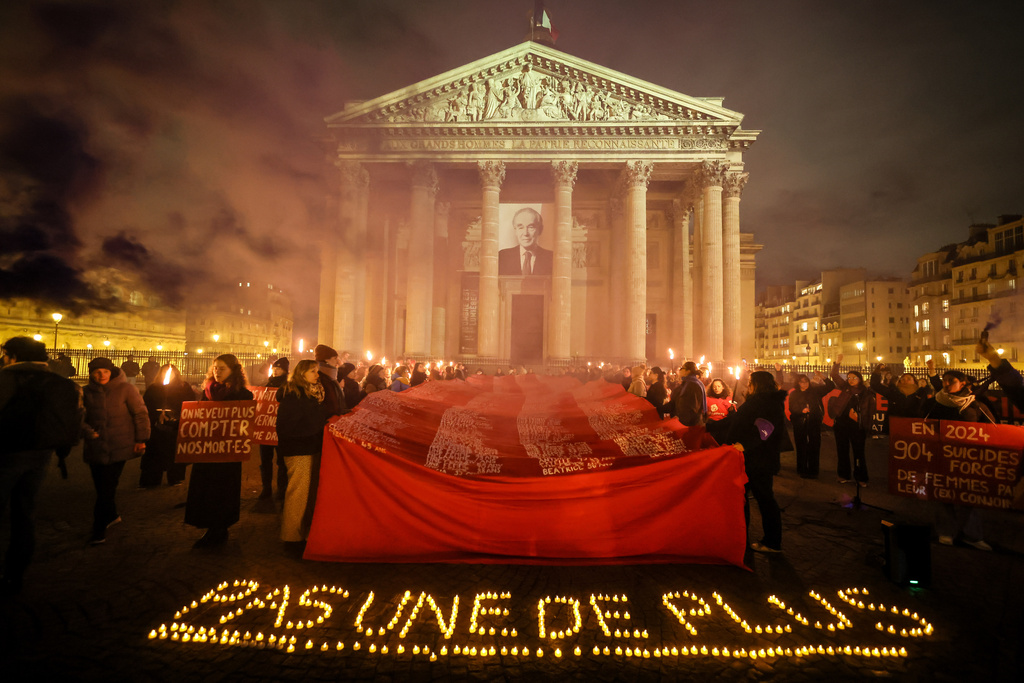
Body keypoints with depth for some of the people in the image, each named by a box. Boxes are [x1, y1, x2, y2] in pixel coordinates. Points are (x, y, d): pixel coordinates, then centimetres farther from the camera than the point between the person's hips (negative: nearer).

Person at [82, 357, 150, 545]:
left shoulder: (125, 389, -4)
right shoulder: (87, 392, 5)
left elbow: (140, 413, -3)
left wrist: (141, 439, -7)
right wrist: (87, 430, -10)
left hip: (119, 448, -3)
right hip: (95, 448, 4)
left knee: (107, 488, -4)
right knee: (101, 486, 11)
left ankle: (99, 531, 6)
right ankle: (112, 515, 36)